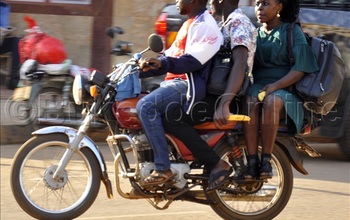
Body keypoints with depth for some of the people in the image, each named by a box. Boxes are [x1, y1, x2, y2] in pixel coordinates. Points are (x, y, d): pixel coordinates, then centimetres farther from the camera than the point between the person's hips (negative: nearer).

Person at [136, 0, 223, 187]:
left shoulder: (204, 25, -10)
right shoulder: (189, 24, 24)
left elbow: (194, 60, -23)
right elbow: (171, 56, 27)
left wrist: (163, 63, -36)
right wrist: (140, 70, 18)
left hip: (190, 85, -11)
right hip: (175, 82, 11)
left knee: (146, 106, -30)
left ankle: (163, 169, -29)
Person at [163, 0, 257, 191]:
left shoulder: (238, 22, -13)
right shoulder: (226, 24, 20)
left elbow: (240, 64, -27)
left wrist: (224, 104, -37)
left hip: (231, 97, -11)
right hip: (214, 93, 11)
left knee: (172, 116, -25)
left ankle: (217, 165, -22)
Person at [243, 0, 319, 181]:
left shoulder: (293, 32, 7)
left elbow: (300, 69, -4)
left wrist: (276, 85, -18)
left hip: (285, 91, -3)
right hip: (257, 85, 3)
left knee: (271, 101, -39)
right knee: (250, 101, -35)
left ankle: (266, 159, -34)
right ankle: (252, 161, -38)